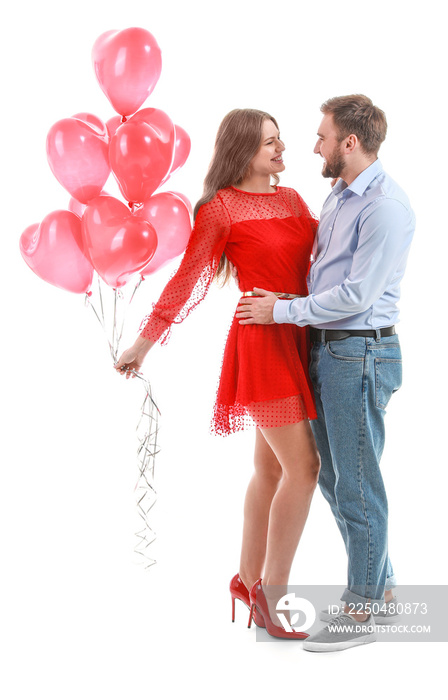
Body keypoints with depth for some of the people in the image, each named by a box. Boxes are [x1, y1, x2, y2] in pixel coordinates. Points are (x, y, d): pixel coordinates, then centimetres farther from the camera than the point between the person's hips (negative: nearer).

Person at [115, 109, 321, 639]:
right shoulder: (220, 208, -6)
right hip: (261, 342, -7)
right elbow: (189, 280, -4)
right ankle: (272, 595, 0)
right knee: (303, 466, -10)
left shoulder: (292, 200, 14)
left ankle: (248, 580, 25)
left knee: (271, 468, 12)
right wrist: (145, 342, -4)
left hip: (296, 339, 7)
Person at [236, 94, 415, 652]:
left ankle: (361, 611, 14)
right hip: (326, 350, 10)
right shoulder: (338, 196, 14)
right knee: (332, 475, 16)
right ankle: (380, 587, 31)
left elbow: (357, 294, -19)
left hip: (360, 354, -10)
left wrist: (282, 312, -13)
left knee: (357, 483, -1)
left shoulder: (385, 206, -16)